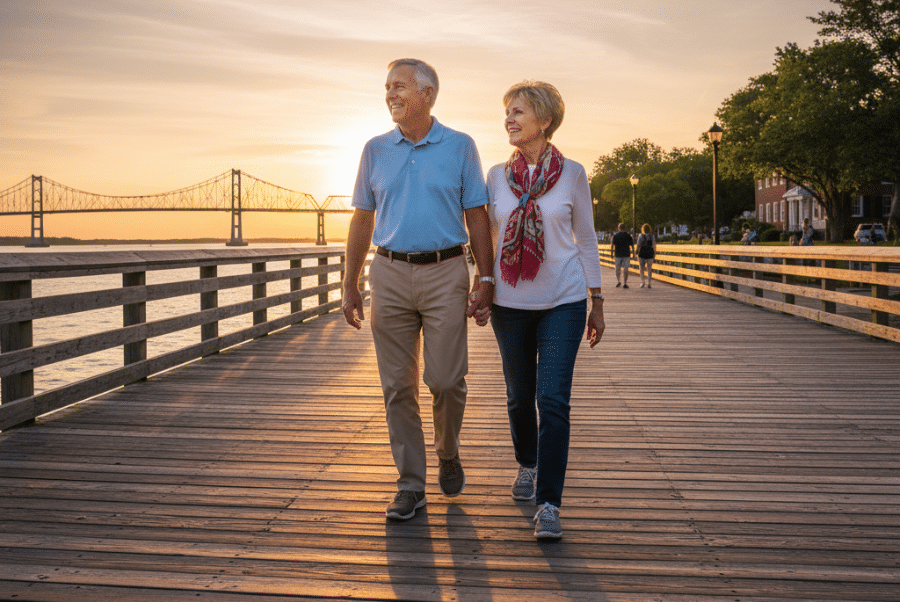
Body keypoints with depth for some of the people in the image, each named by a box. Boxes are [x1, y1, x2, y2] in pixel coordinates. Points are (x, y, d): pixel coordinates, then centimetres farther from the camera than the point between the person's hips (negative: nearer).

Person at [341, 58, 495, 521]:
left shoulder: (460, 147, 3)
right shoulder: (376, 150, 9)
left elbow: (477, 219, 3)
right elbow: (362, 222, 11)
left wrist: (486, 280, -4)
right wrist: (349, 287, 7)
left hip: (445, 274, -2)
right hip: (390, 275, 2)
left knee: (446, 379, -5)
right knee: (398, 385, 3)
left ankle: (448, 453, 26)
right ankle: (411, 485, 13)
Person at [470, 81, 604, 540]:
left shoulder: (572, 173, 0)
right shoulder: (497, 176, 5)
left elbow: (586, 239, 5)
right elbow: (489, 239, 12)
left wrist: (596, 303, 4)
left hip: (563, 301, -2)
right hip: (510, 302, 3)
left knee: (553, 400, -10)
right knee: (519, 395, 12)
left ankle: (548, 505, -6)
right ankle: (527, 465, 39)